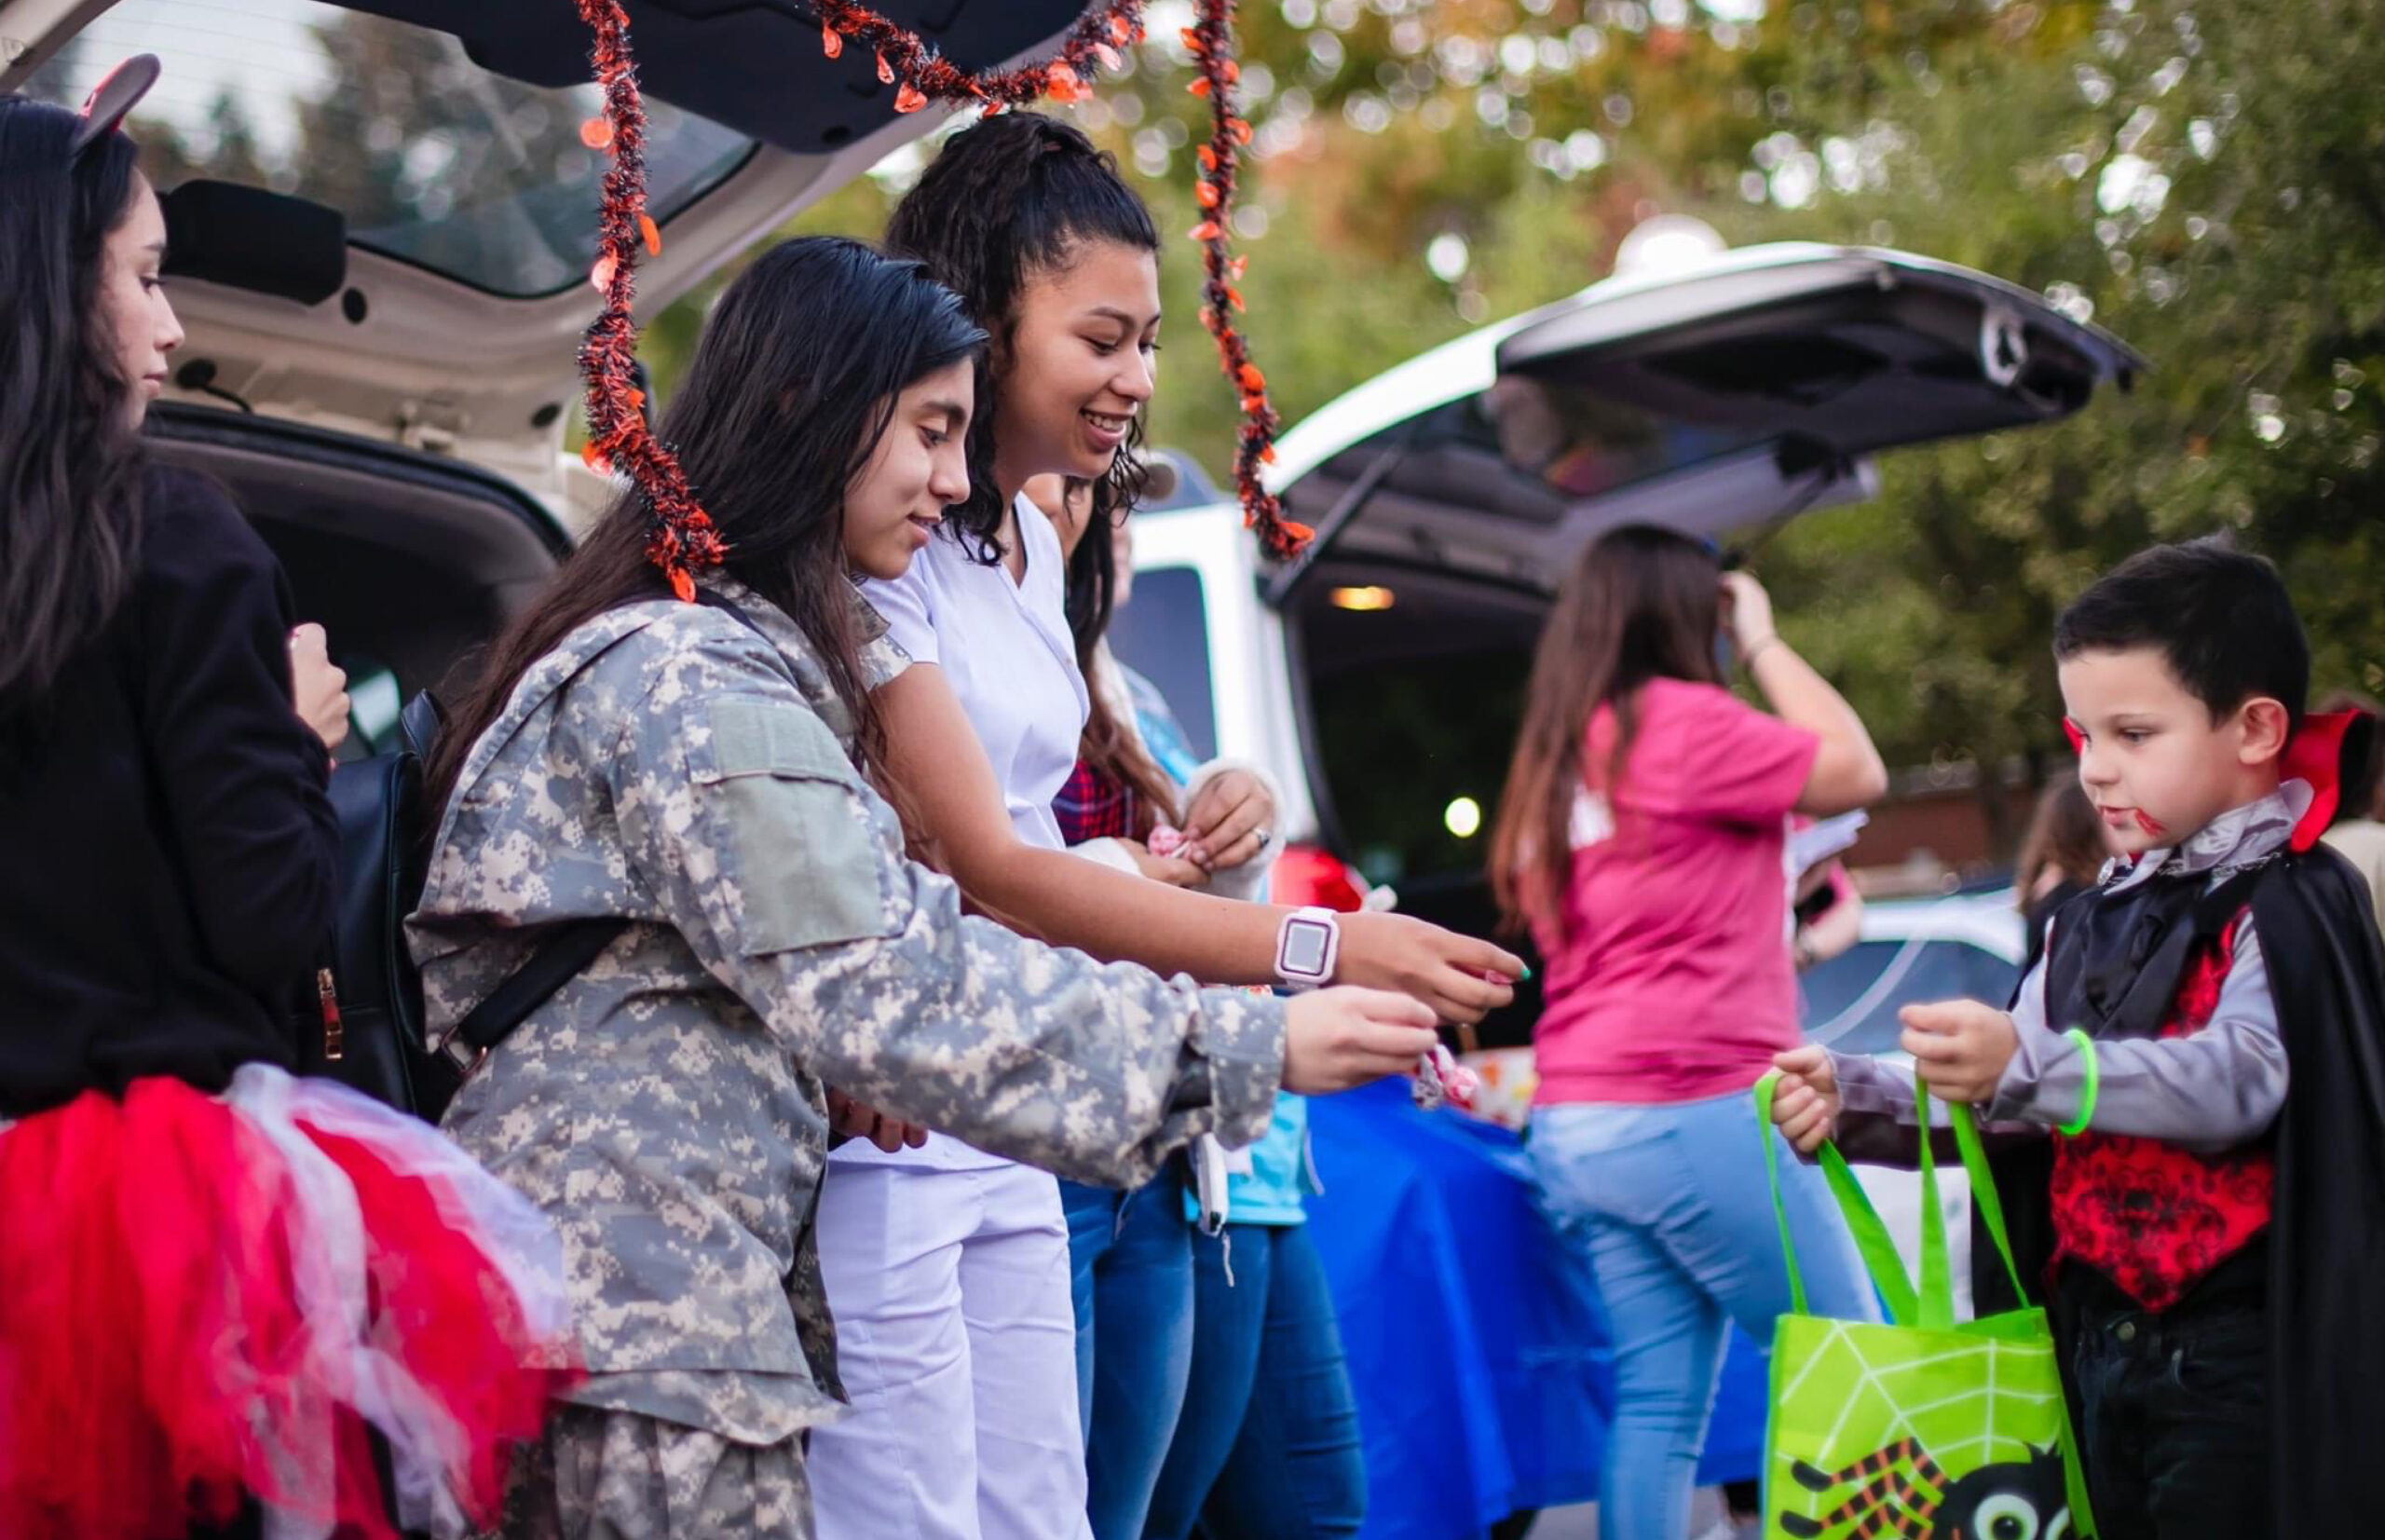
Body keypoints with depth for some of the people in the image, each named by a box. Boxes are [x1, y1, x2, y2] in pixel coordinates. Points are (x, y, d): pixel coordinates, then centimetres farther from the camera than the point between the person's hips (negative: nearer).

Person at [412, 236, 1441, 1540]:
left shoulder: (742, 651, 19)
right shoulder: (692, 682, -15)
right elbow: (892, 987, -21)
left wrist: (824, 1071, 5)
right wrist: (1253, 1050, -19)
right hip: (638, 1319, -10)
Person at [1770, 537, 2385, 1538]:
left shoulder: (2288, 910, -9)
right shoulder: (2096, 923, 15)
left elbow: (2239, 1078, -25)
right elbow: (1998, 1099, 13)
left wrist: (2029, 1064, -36)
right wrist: (1852, 1099, -4)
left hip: (2233, 1367, -7)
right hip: (2096, 1342, 8)